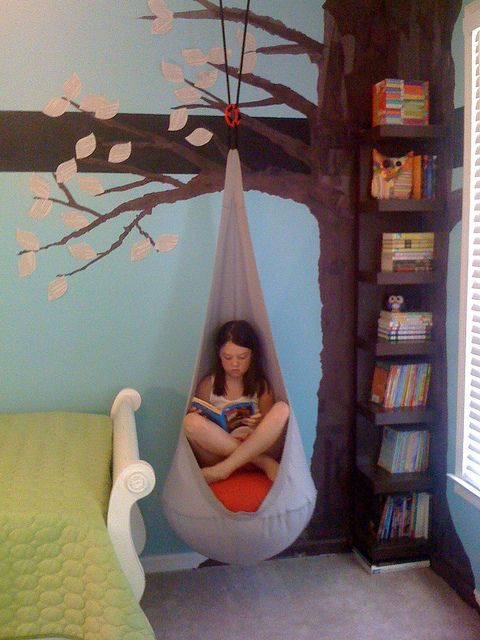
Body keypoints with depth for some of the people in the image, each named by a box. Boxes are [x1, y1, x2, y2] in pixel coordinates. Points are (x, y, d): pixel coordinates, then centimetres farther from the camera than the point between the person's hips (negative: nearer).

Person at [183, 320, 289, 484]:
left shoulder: (261, 385, 11)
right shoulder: (207, 385, 10)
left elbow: (272, 427, 9)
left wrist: (260, 424, -14)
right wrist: (196, 417, -11)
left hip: (258, 447, 0)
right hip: (218, 451, 0)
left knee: (282, 409, -24)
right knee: (190, 421, -29)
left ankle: (224, 469, -27)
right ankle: (264, 463, -25)